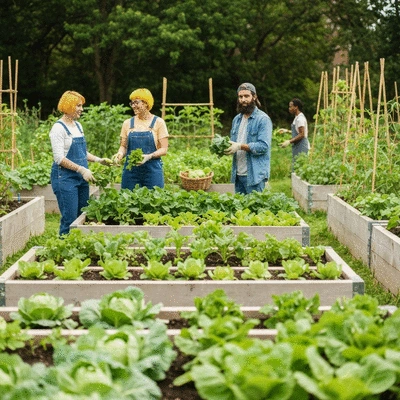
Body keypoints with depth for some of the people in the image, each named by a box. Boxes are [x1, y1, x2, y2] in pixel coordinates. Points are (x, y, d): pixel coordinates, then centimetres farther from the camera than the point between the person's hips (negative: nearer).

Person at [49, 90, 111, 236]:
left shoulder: (78, 125, 13)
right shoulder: (59, 128, -12)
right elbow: (59, 158, -18)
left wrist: (98, 160, 7)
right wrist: (81, 169, -23)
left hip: (81, 178, 8)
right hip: (65, 178, -8)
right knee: (70, 219, -7)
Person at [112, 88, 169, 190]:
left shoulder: (158, 122, 0)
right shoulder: (128, 123, 9)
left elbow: (164, 149, -3)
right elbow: (124, 146, 14)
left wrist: (149, 156, -20)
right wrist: (120, 153, -9)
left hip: (152, 170, -2)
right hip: (131, 170, 3)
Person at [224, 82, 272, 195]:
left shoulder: (263, 119, -8)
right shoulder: (237, 119, 16)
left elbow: (263, 146, -17)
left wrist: (240, 146, -23)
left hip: (254, 174, -7)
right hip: (238, 174, 7)